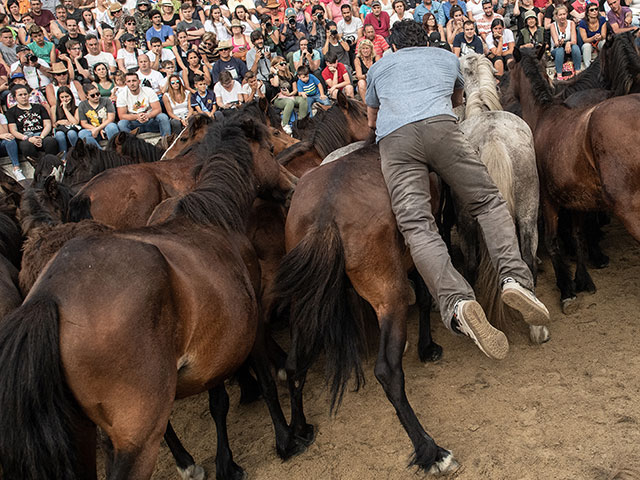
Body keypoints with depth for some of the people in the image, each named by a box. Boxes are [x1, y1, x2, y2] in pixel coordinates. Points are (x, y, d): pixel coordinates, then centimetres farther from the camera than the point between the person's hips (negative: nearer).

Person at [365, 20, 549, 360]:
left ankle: (458, 304, -37)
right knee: (488, 202, 5)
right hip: (441, 127, 1)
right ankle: (515, 278, -20)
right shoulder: (448, 57, 35)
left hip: (394, 140, 0)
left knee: (416, 227, -14)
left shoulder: (378, 67, 34)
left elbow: (371, 120, 47)